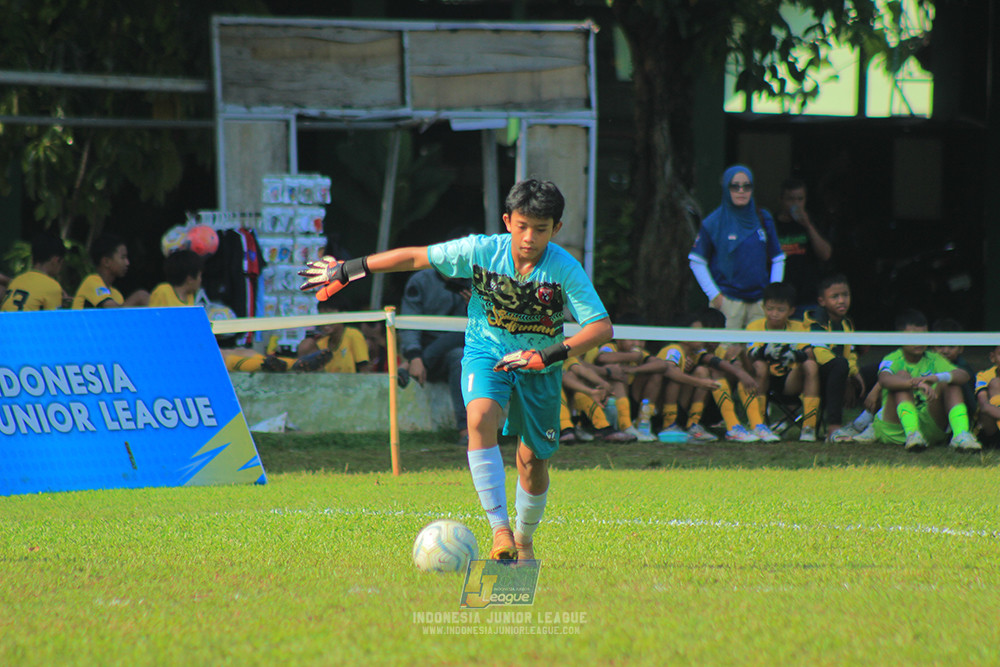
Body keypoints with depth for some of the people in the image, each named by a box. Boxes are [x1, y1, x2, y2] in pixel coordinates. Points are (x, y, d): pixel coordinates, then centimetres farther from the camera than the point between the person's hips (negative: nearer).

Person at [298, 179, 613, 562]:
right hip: (486, 353, 0)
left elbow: (602, 327, -24)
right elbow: (415, 258, -7)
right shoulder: (481, 251, -16)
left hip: (539, 369, 1)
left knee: (533, 460, 4)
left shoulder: (565, 269, -20)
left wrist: (550, 354, -37)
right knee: (481, 418, -30)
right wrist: (346, 271, -4)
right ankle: (500, 531, -36)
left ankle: (524, 539, 35)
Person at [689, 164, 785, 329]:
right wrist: (714, 295, -4)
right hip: (727, 301, -3)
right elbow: (697, 263, 1)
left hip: (760, 301, 3)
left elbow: (777, 260, 15)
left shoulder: (764, 220, 9)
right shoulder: (713, 223, -1)